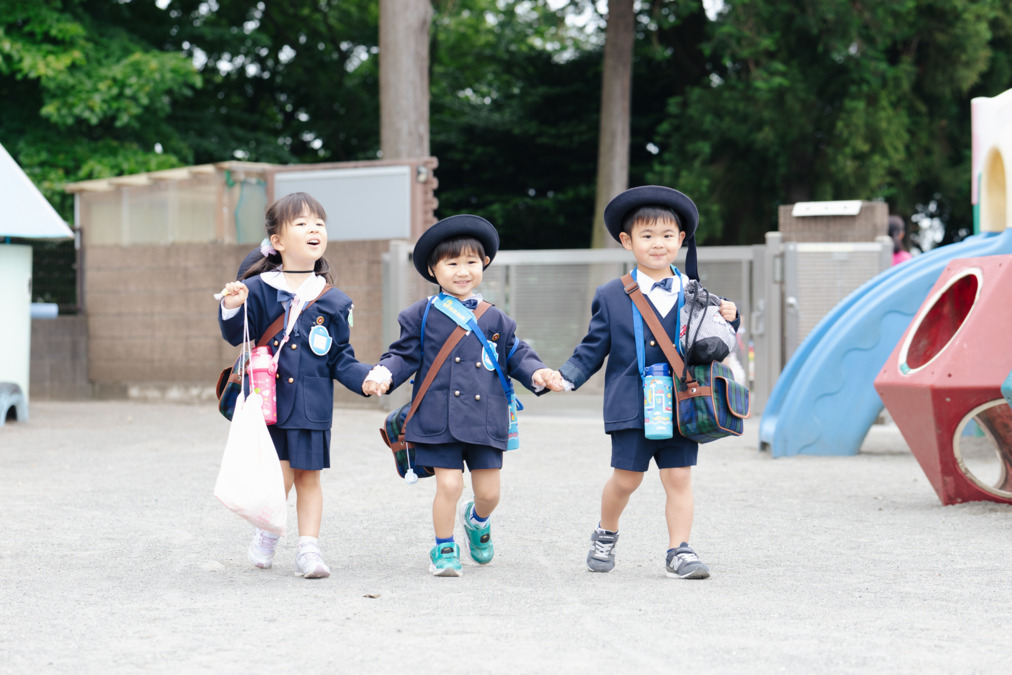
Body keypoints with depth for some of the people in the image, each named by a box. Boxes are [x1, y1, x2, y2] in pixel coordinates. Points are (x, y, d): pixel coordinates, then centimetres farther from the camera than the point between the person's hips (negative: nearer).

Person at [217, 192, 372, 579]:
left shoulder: (332, 301, 4)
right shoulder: (259, 289, -1)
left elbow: (340, 358, 9)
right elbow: (235, 336, -1)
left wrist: (367, 379, -8)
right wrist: (232, 307, -20)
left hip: (312, 404, 2)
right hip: (267, 400, -2)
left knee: (307, 475, 6)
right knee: (278, 474, -6)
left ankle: (309, 547, 15)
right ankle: (267, 534, 20)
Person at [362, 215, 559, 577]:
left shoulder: (495, 319, 12)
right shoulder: (421, 316, 5)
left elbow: (515, 355, 15)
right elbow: (405, 355, 7)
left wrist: (536, 373, -4)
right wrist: (382, 374, -12)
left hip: (486, 420, 2)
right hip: (439, 420, -2)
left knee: (488, 491, 5)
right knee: (449, 484, -9)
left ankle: (477, 520, 41)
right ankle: (444, 548, 12)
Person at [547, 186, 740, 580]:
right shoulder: (611, 298, 4)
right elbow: (593, 349, 7)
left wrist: (727, 320, -7)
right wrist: (566, 376, -7)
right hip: (631, 408, -1)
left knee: (679, 477, -2)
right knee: (626, 478, 4)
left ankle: (679, 552, 6)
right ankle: (605, 536, 28)